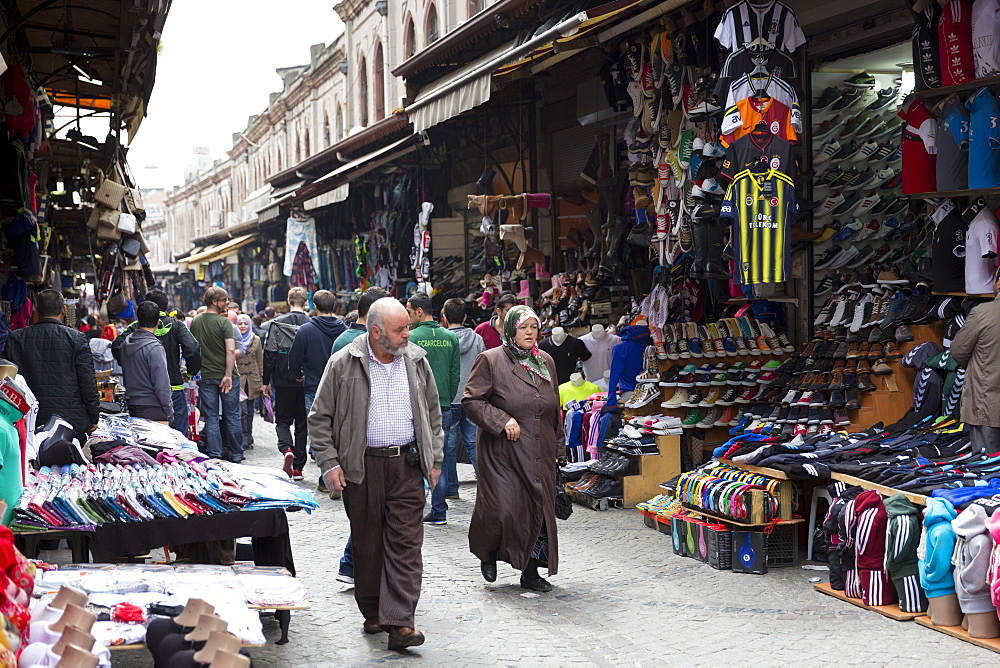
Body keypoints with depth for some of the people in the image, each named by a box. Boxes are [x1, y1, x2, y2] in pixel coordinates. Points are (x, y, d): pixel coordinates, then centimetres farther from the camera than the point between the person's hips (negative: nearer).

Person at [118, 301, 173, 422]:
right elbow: (162, 384, -16)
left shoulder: (125, 343, 6)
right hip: (153, 410, -8)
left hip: (132, 407, 8)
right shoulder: (154, 348, -16)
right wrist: (168, 410, -8)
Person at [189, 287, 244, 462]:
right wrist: (228, 375, -17)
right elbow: (231, 350, -20)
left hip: (205, 376, 4)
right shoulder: (224, 322, -12)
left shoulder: (195, 322, 4)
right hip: (226, 375, -4)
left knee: (211, 418, 7)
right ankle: (235, 455, 14)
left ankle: (214, 455, 7)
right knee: (232, 417, 7)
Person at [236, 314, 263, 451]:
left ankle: (248, 438, 17)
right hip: (237, 378, -3)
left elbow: (260, 362, 10)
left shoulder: (256, 340, 8)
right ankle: (246, 439, -12)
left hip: (252, 379, 3)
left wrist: (261, 381, 6)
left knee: (249, 411, 8)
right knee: (242, 410, -12)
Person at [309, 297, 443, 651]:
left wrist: (435, 460, 12)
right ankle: (373, 612, 24)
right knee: (367, 543, 7)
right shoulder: (343, 364, -4)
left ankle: (399, 622, -7)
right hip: (362, 467, -2)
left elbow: (433, 412, 16)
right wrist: (329, 463, -6)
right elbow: (320, 418, 1)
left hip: (407, 465, 2)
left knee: (405, 543, -5)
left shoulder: (416, 361, 6)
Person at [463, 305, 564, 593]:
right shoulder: (490, 360, -5)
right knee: (503, 510, -9)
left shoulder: (546, 362, 13)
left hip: (539, 454, 5)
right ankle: (488, 555, 20)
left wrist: (557, 447, 18)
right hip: (503, 453, -5)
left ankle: (531, 572, 14)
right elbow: (472, 400, -8)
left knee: (539, 510, 3)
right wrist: (501, 421, -18)